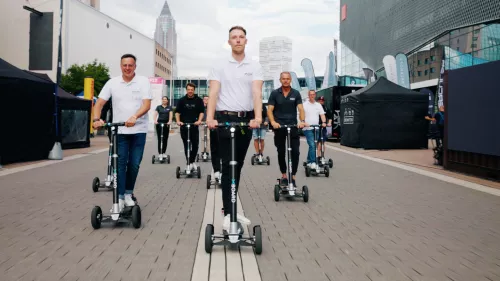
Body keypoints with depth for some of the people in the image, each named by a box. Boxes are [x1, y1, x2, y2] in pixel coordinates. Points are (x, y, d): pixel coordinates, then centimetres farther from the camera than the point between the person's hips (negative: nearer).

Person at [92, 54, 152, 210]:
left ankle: (128, 193, 22)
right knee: (120, 163, -2)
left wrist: (134, 117, -29)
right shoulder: (112, 83, 4)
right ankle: (120, 197, 1)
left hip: (139, 130, -1)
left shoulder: (143, 81, -2)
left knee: (134, 164, 6)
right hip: (119, 130, 1)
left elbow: (147, 105, -12)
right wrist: (96, 119, -17)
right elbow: (99, 103, 2)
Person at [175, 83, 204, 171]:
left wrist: (199, 120, -11)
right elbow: (177, 112, 8)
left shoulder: (198, 100, 4)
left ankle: (192, 161, 18)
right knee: (186, 145, 2)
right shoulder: (182, 100, 5)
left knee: (195, 144, -3)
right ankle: (189, 164, 8)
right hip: (184, 125, 0)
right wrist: (178, 121, -8)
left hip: (194, 125, 0)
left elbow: (201, 111, 5)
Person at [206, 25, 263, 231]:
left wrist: (258, 116, -25)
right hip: (225, 118, -3)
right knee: (228, 166, -5)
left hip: (246, 119, 3)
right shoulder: (220, 66, 1)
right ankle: (228, 213, -3)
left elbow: (256, 92, -9)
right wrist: (210, 117, -24)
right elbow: (213, 92, -9)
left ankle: (232, 209, 22)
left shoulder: (254, 66, 5)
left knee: (238, 165, 11)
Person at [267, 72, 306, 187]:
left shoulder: (296, 93, 4)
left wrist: (302, 121, -22)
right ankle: (284, 175, 20)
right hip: (279, 126, 0)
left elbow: (300, 109, -3)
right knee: (281, 152, 8)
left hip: (293, 126, 0)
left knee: (295, 152, -6)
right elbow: (270, 110, -2)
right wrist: (273, 122, -20)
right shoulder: (274, 93, 2)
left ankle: (293, 176, 0)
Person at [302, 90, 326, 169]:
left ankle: (309, 161, 19)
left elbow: (322, 115, 8)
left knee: (313, 146, 8)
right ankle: (313, 162, -16)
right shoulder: (304, 105, 1)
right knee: (312, 145, -15)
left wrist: (324, 122, -10)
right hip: (308, 128, -5)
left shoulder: (318, 105, 14)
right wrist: (304, 122, -25)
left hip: (316, 128, 5)